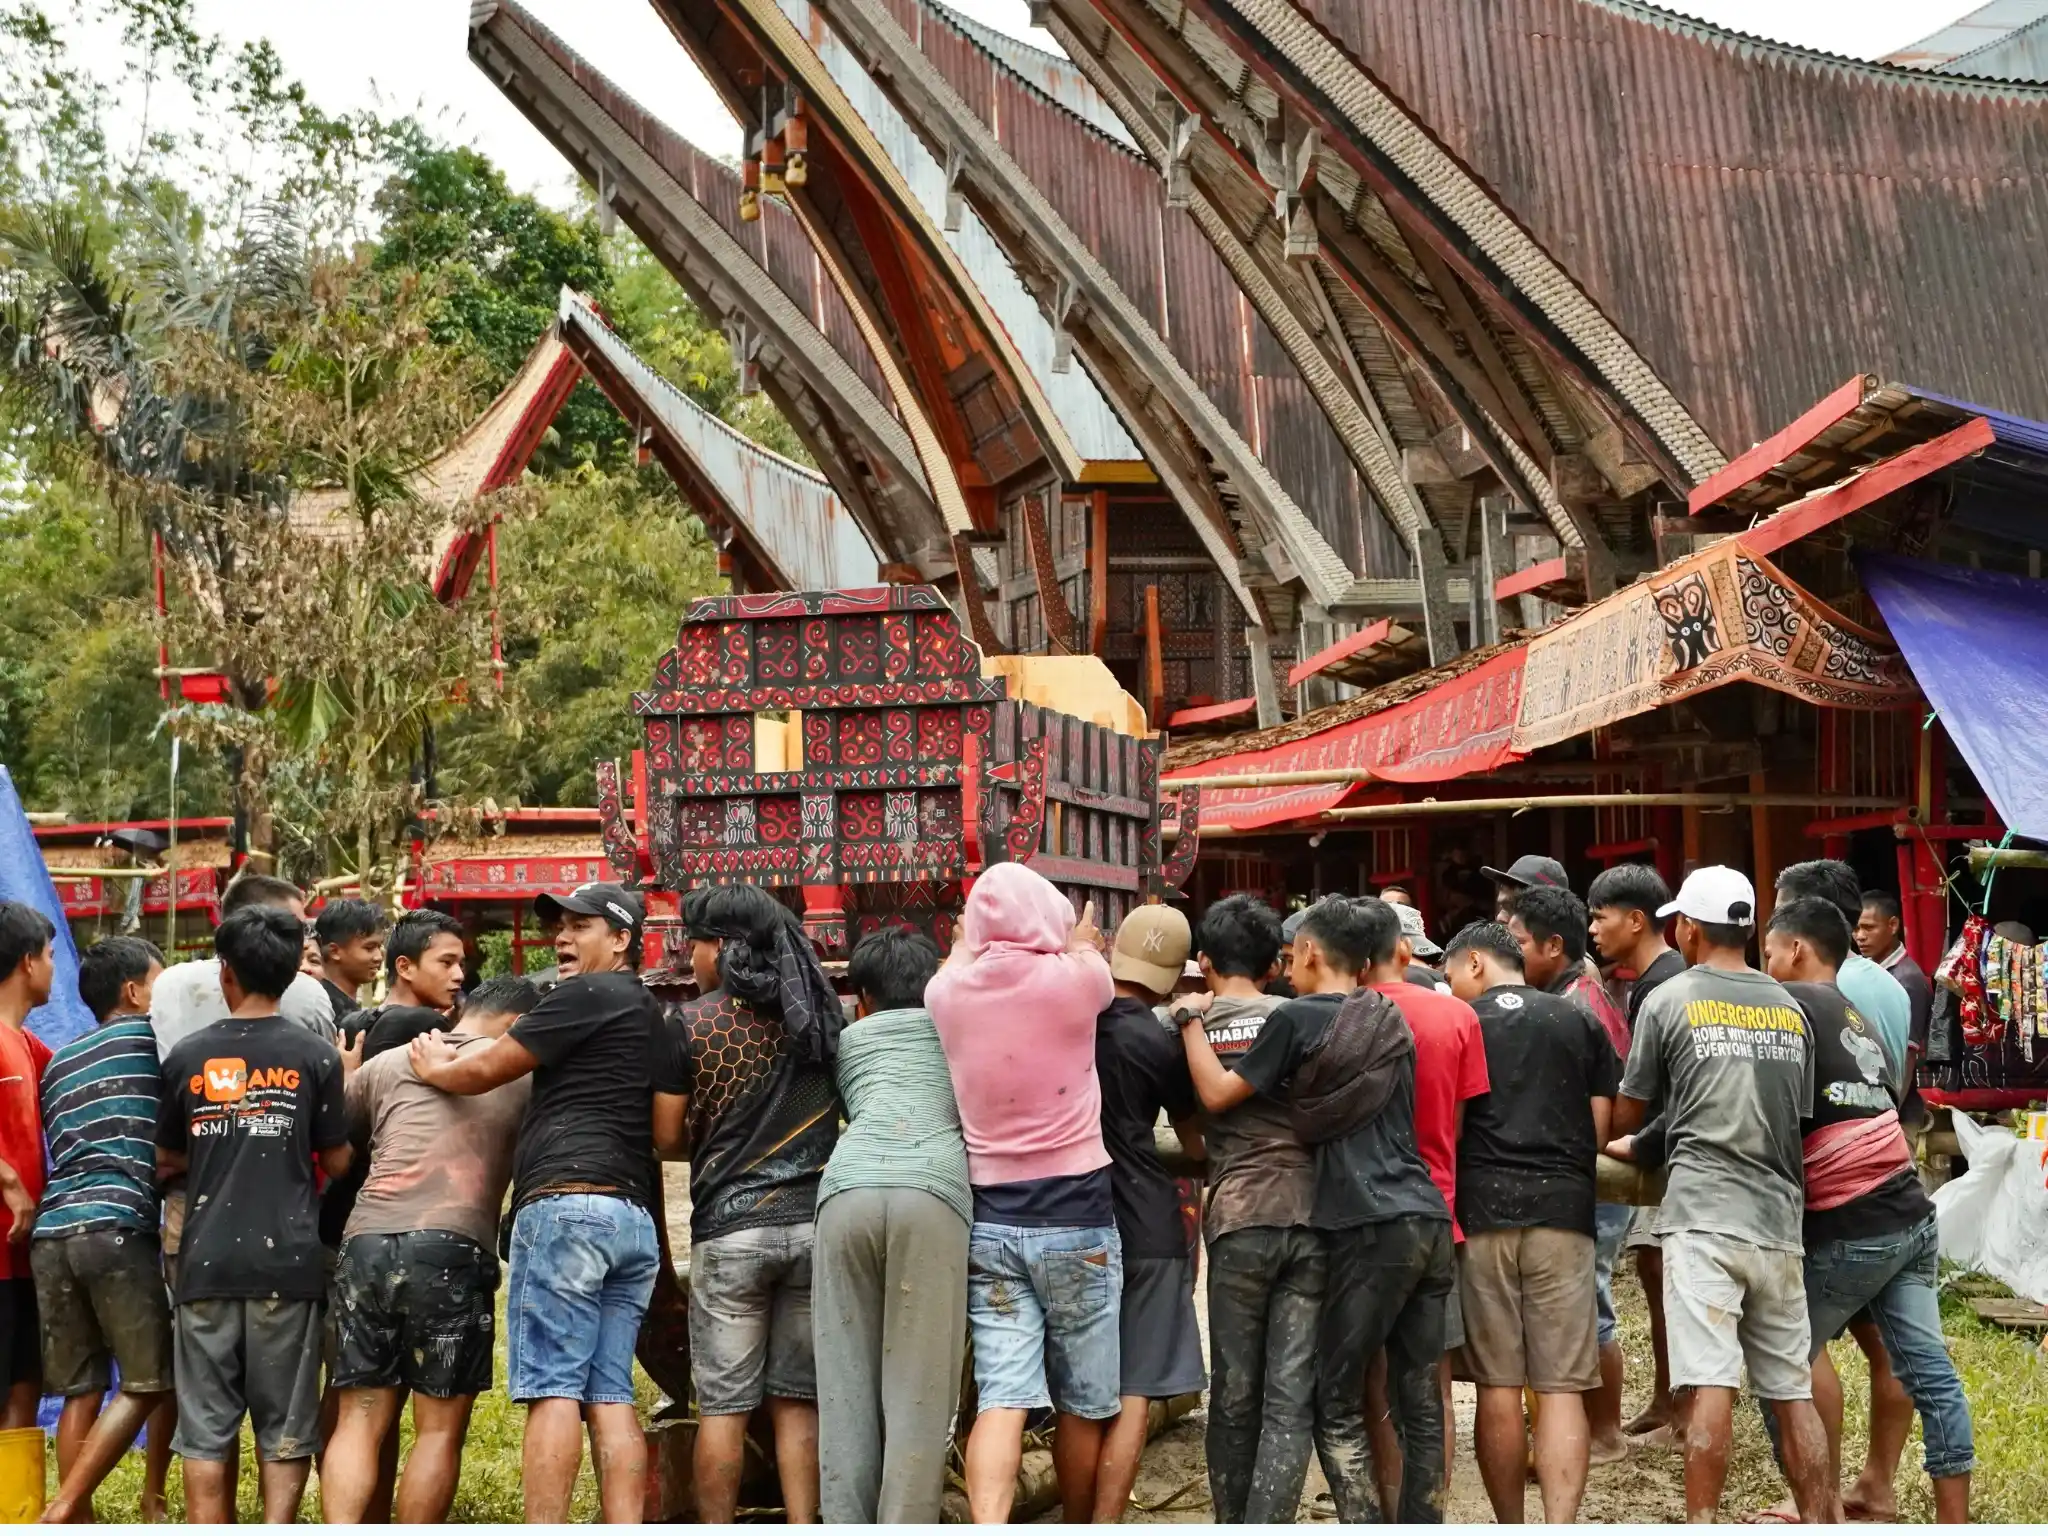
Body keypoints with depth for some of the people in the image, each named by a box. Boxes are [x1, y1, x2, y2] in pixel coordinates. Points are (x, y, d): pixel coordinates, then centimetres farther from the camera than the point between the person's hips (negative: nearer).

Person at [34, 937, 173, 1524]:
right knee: (148, 1383, 1)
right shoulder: (150, 1035, 7)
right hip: (117, 1228, -6)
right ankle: (62, 1514, -8)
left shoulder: (59, 1061, 25)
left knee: (81, 1391, 11)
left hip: (52, 1231, 7)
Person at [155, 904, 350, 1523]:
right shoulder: (315, 1056, -2)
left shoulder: (187, 1056, 4)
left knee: (206, 1429, 7)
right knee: (285, 1428, 6)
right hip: (287, 1260, -1)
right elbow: (336, 1162, 2)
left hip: (207, 1262, 1)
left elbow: (166, 1159, 13)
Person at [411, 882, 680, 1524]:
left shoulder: (587, 995, -2)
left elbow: (485, 1070, 2)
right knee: (610, 1396, 3)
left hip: (566, 1204, -8)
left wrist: (433, 1066, 20)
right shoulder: (655, 1017, 24)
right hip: (635, 1215, 8)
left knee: (553, 1390, -11)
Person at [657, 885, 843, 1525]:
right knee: (798, 1401, 8)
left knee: (723, 1405, 4)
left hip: (730, 1227, -3)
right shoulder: (818, 1014, 8)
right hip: (814, 1221, 3)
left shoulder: (689, 1024, -4)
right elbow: (847, 1108, 16)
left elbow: (667, 1138, -1)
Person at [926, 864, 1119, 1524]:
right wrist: (1081, 944, 37)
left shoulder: (947, 991, -1)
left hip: (989, 1219, 2)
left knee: (1001, 1397, -2)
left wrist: (971, 941, 44)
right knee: (1083, 1404, 12)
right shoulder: (1072, 978, -9)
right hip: (1075, 1217, -2)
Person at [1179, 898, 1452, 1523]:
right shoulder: (1389, 1021, 16)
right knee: (1419, 1397, 10)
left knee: (1335, 1401, 1)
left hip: (1369, 1230, -6)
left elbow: (1217, 1095, 0)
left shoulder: (1297, 1019, -3)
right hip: (1430, 1221, 7)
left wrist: (1192, 1018, 12)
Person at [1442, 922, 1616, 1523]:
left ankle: (1511, 1526, 14)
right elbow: (1598, 1132, 10)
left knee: (1498, 1383, 6)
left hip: (1482, 1208, -1)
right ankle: (1559, 1525, -13)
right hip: (1563, 1208, 1)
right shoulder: (1581, 1023, 11)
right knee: (1561, 1386, -1)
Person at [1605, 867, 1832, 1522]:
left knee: (1710, 1383, -10)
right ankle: (1818, 1521, 12)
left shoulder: (1669, 1000, 1)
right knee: (1793, 1388, 9)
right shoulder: (1790, 1009, 13)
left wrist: (1626, 1145, 30)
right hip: (1779, 1220, 5)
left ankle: (1702, 1523, -13)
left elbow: (1628, 1114, 9)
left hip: (1703, 1215, -5)